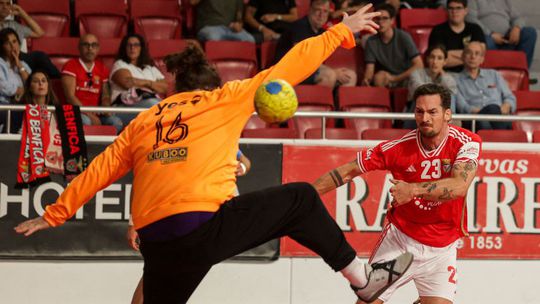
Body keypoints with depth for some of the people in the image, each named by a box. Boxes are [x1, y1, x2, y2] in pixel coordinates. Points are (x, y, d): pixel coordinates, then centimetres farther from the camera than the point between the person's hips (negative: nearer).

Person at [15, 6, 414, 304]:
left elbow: (99, 170, 19)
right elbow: (288, 68, 11)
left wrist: (55, 214, 26)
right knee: (301, 200, 13)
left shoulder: (144, 121, 21)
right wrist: (341, 32, 19)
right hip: (206, 226, -4)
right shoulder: (225, 99, 11)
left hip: (156, 243, 4)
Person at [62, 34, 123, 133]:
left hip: (96, 114, 5)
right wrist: (89, 115, -17)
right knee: (85, 121, -38)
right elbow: (70, 96, -8)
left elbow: (105, 96, 19)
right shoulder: (71, 66, 1)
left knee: (116, 122, -23)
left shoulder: (101, 68, 17)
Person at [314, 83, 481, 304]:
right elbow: (347, 171, -5)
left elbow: (459, 186, -31)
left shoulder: (467, 143, -14)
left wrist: (413, 190, -44)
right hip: (400, 238, 0)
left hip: (442, 249, 0)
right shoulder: (399, 147, -12)